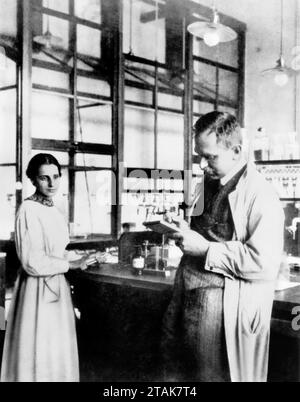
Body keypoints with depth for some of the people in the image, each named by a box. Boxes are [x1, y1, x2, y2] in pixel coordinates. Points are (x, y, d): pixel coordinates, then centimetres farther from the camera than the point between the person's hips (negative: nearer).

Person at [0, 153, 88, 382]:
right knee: (38, 354, 3)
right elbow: (33, 263, -19)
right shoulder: (28, 210, -16)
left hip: (57, 286, 8)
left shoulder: (53, 210, 8)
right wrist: (71, 265, -12)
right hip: (37, 289, -8)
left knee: (57, 352, 16)